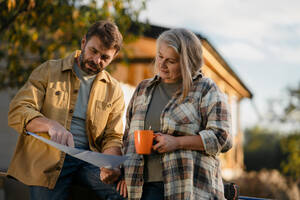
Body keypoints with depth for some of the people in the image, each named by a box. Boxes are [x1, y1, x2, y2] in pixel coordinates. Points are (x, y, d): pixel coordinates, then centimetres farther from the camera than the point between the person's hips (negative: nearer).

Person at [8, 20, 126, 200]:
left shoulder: (114, 90, 13)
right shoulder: (48, 71, 6)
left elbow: (113, 137, 10)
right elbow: (17, 112, -6)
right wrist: (50, 125, -27)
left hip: (88, 158, 2)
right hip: (47, 159, -1)